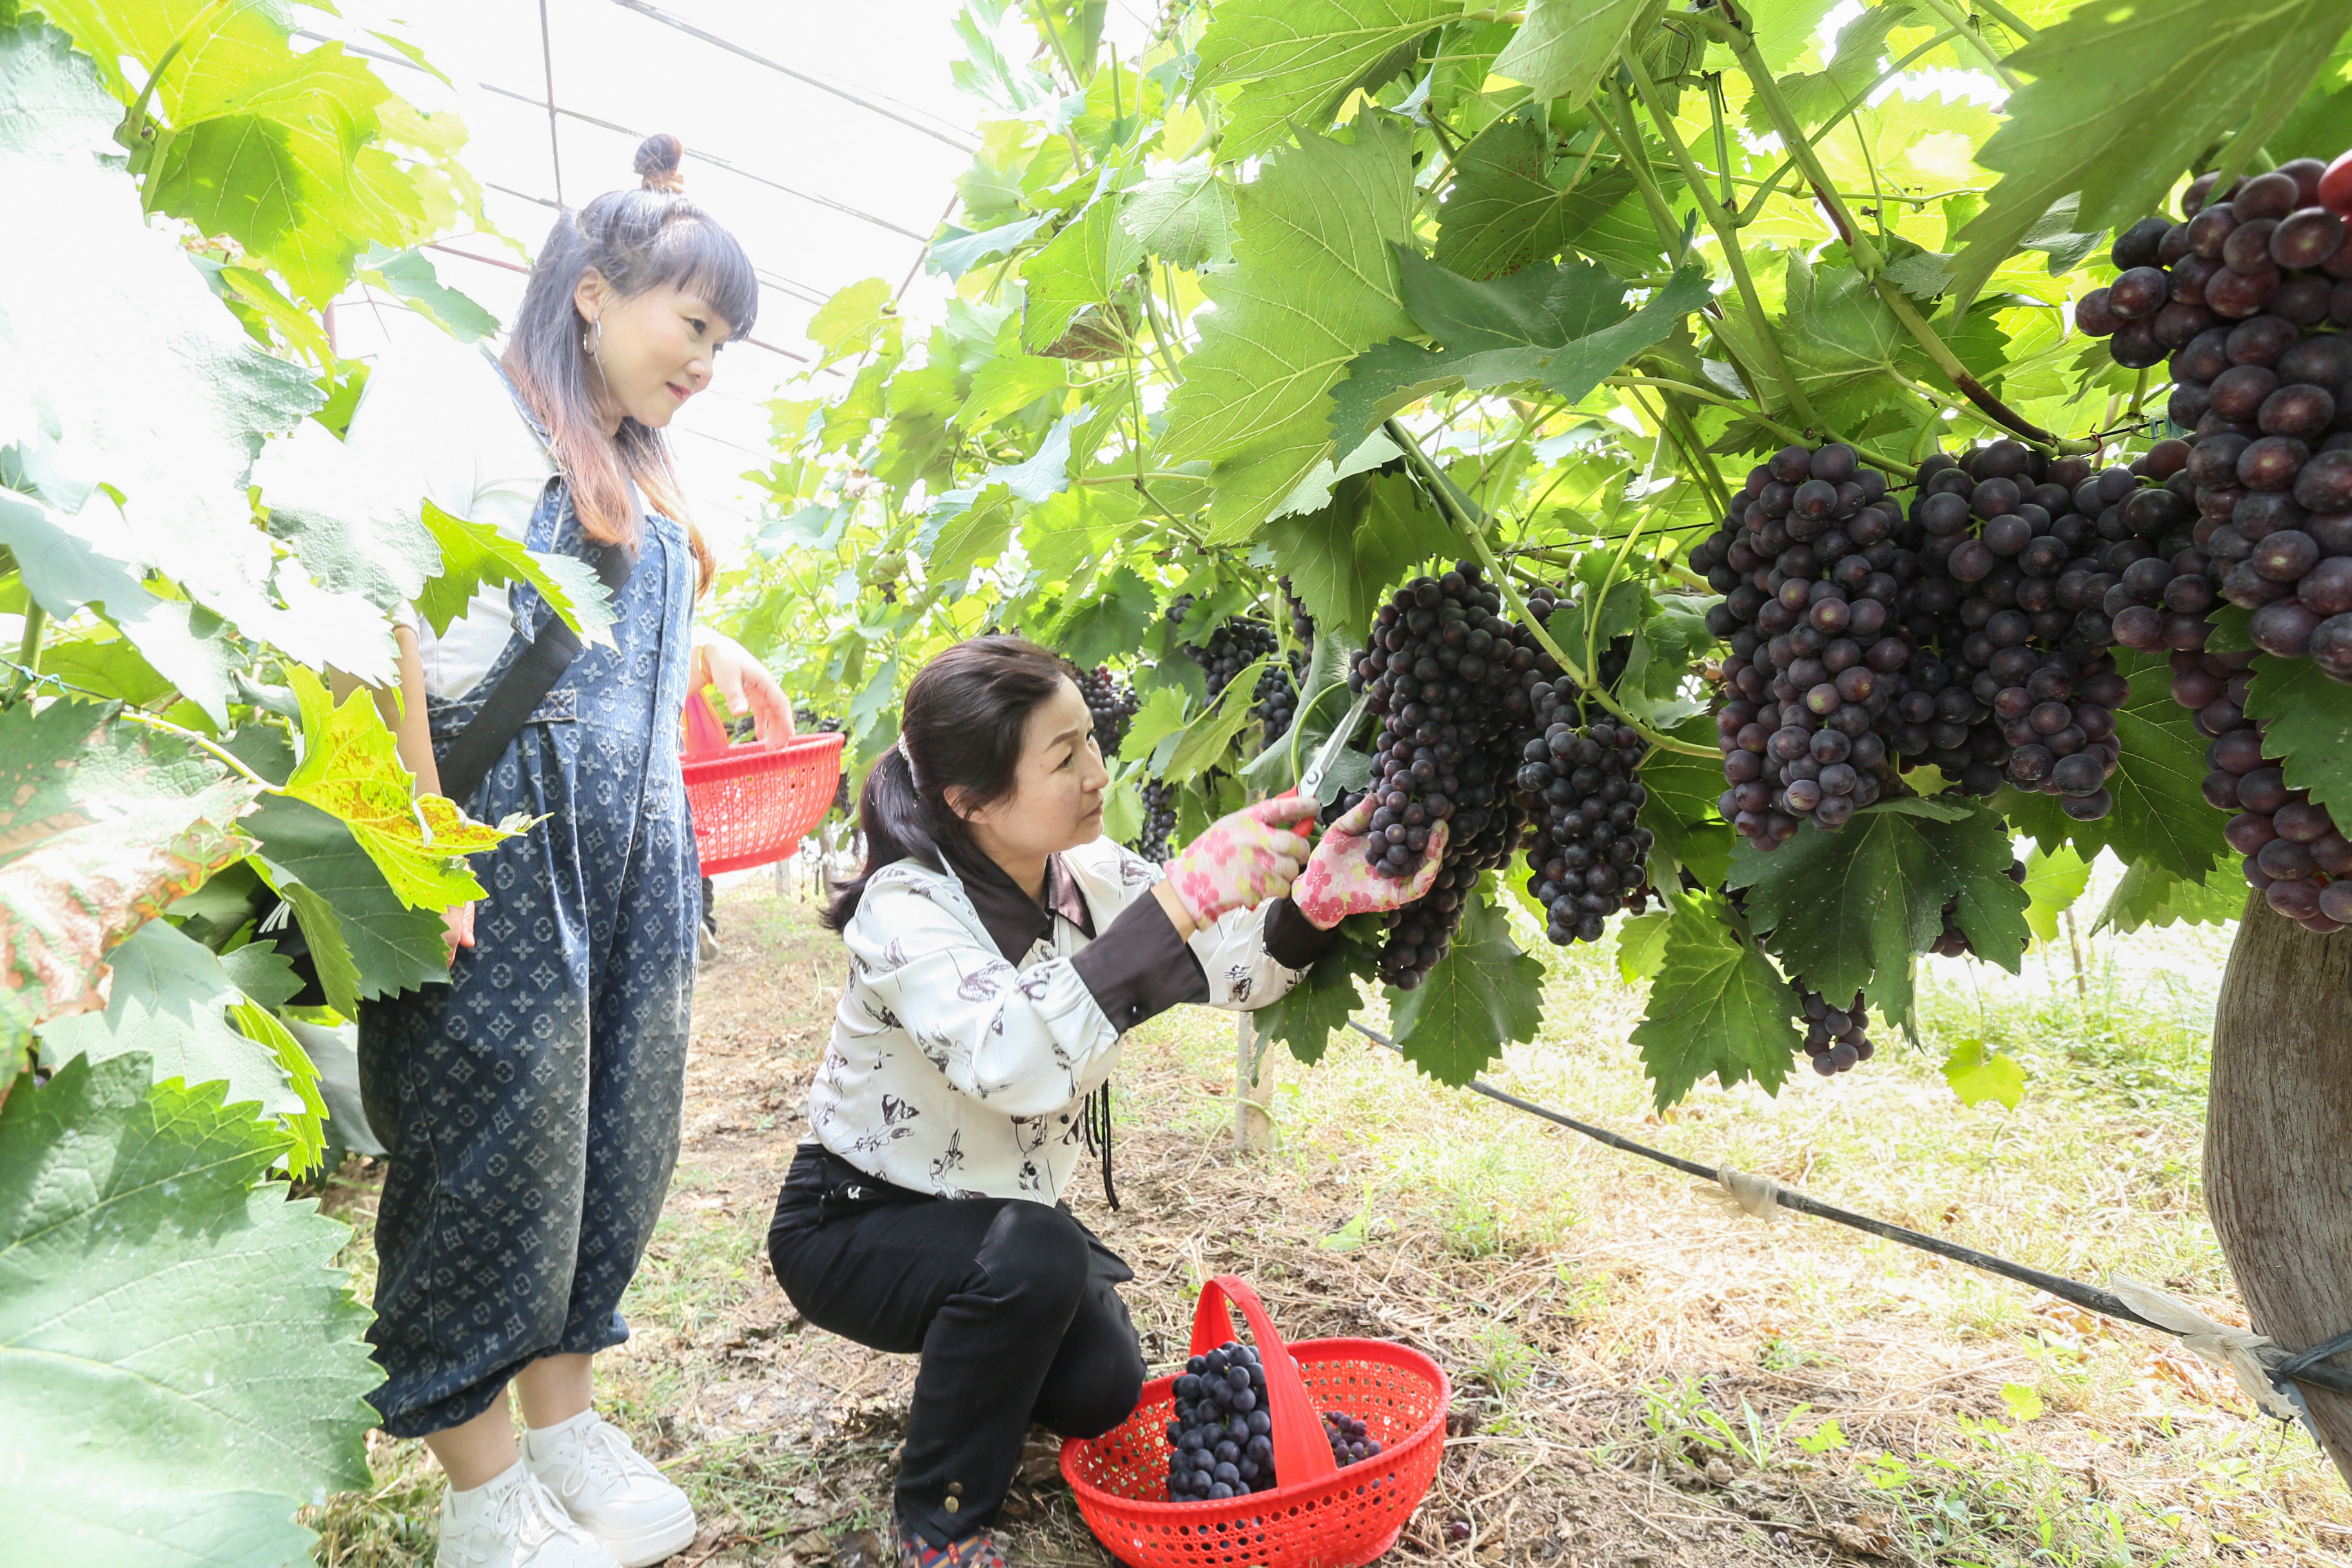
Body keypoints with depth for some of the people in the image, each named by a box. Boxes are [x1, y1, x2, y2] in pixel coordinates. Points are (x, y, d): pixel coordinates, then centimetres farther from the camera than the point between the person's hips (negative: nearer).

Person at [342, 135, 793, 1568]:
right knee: (496, 1137, 0)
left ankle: (564, 1418, 30)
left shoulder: (639, 473, 21)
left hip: (641, 844, 8)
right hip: (505, 830, -8)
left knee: (620, 1131, 12)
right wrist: (417, 822, -21)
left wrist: (704, 655, 11)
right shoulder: (453, 393, -3)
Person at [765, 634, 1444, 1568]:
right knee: (1035, 1257, -32)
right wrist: (1181, 898, -53)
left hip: (1007, 1208, 6)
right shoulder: (905, 907, -30)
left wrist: (1319, 900, -43)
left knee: (1100, 1393, -10)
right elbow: (1013, 1061, -48)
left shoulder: (1091, 877, -10)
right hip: (854, 1224, -5)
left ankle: (963, 1343, 23)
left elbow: (1238, 967, -21)